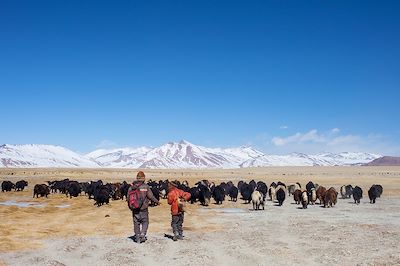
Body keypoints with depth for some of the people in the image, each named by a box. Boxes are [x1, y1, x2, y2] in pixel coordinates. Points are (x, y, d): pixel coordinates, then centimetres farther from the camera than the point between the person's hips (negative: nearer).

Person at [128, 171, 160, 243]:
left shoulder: (131, 187, -1)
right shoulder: (146, 187, -10)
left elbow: (128, 198, 3)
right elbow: (151, 196, -11)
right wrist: (157, 202, 4)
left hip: (135, 208, 3)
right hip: (143, 208, -2)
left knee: (136, 223, 12)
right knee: (145, 222, 12)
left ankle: (137, 237, 15)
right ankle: (142, 234, -6)